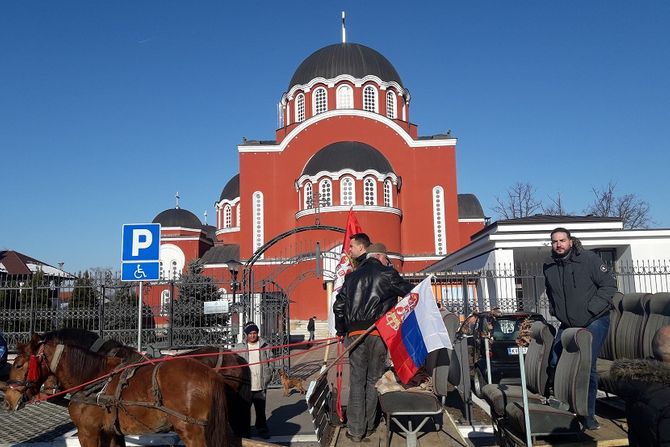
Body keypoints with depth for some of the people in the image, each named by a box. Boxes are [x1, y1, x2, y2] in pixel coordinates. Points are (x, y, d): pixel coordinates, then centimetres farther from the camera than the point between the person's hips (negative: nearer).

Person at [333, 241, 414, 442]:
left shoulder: (351, 277, 14)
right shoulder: (387, 274, 1)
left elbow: (338, 306, 13)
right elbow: (411, 293, 4)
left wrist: (341, 331, 21)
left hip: (355, 333, 3)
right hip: (378, 333, -3)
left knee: (357, 379, 7)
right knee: (374, 379, 10)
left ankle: (355, 429, 6)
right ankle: (368, 427, 17)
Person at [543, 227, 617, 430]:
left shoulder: (589, 259, -12)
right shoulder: (549, 267, 4)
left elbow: (609, 284, -11)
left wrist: (591, 309, -16)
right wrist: (554, 310, 11)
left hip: (594, 322, -5)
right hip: (567, 324, 5)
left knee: (587, 366, -9)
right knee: (555, 364, 1)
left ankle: (589, 414, 6)